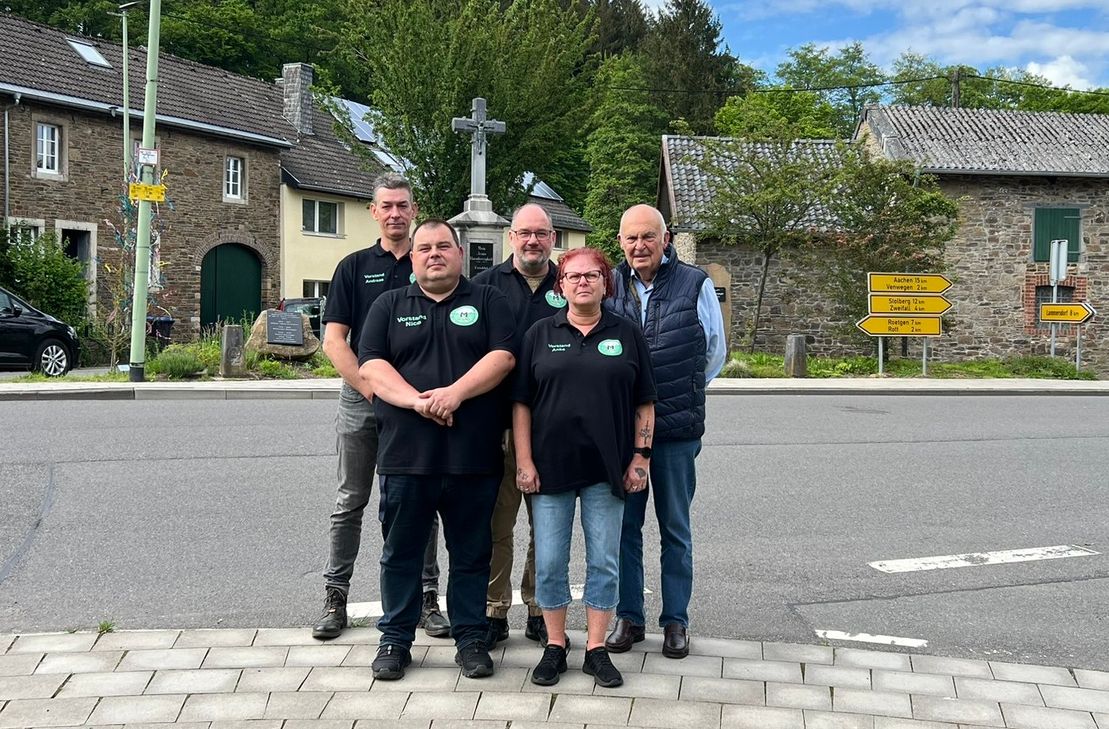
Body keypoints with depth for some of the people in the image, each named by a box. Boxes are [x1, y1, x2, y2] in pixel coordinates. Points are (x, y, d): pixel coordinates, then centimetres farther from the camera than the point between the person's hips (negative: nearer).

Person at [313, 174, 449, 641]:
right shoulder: (354, 267, 5)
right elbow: (334, 341, -1)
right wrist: (370, 388, -12)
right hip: (361, 398, 0)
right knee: (350, 503, 5)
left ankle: (426, 597, 14)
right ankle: (335, 597, 14)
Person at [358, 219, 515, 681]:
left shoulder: (487, 302, 10)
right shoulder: (389, 305, 12)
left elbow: (502, 357, -4)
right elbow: (370, 365, 0)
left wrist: (455, 392, -18)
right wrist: (417, 401, -15)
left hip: (473, 456, -1)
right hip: (405, 453, 1)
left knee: (471, 554, 7)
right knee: (401, 552, 7)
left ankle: (470, 638, 18)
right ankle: (395, 639, 19)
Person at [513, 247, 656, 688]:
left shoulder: (627, 335, 6)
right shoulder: (540, 335, 5)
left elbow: (644, 403, 6)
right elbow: (521, 403, 3)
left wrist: (641, 457, -1)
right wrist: (524, 462, -4)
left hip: (607, 468, 0)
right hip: (551, 466, 0)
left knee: (604, 561, 5)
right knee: (549, 562, 3)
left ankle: (596, 648, 15)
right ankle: (555, 646, 16)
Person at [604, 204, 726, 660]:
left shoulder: (695, 285, -1)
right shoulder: (608, 287, 3)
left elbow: (714, 353, 10)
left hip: (677, 429, -2)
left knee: (675, 529, 8)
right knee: (625, 525, 8)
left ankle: (676, 621, 19)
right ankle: (628, 617, 20)